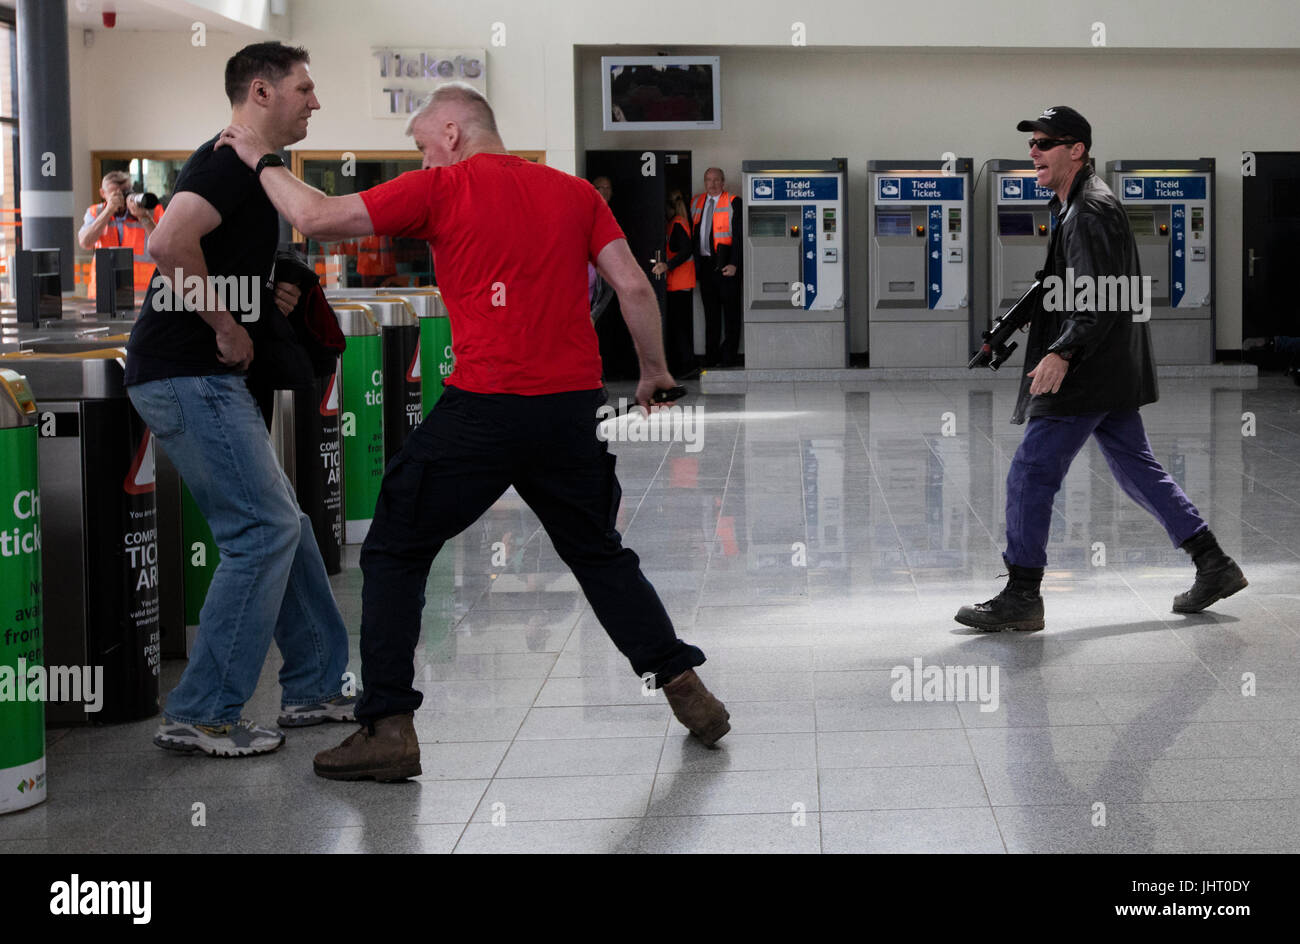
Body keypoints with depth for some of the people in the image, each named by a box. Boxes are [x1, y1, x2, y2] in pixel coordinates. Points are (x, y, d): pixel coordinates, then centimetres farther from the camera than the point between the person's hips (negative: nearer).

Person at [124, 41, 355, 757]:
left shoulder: (245, 168, 20)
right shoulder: (230, 162, -13)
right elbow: (170, 243, -30)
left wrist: (266, 298, 14)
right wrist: (227, 324, -19)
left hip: (206, 376, 11)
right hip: (186, 375, -11)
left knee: (281, 524, 14)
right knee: (264, 529, -10)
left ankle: (315, 686, 23)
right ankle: (200, 715, -6)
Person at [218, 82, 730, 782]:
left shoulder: (440, 190, 0)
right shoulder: (575, 192, 12)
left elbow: (315, 218, -3)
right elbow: (634, 287, 8)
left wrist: (261, 159, 13)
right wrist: (654, 370, 21)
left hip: (482, 408, -5)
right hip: (574, 404, 5)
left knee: (394, 554, 9)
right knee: (600, 554, 23)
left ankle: (389, 729, 3)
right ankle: (687, 692, 19)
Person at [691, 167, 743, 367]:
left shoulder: (733, 203, -4)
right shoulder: (696, 203, 12)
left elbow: (739, 236, -8)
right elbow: (692, 235, 15)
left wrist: (734, 264, -15)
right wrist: (695, 264, 8)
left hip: (725, 265, -5)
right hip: (704, 264, 5)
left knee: (731, 313, -1)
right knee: (710, 313, 10)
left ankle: (729, 357, 3)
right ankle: (711, 357, 14)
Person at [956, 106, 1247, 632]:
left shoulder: (1092, 212, -15)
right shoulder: (1073, 206, 17)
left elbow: (1103, 298, -23)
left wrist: (1062, 353, -32)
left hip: (1089, 373, -11)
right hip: (1112, 372, 11)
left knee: (1031, 474, -7)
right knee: (1137, 470, 15)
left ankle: (1021, 598, -2)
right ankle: (1214, 566, 18)